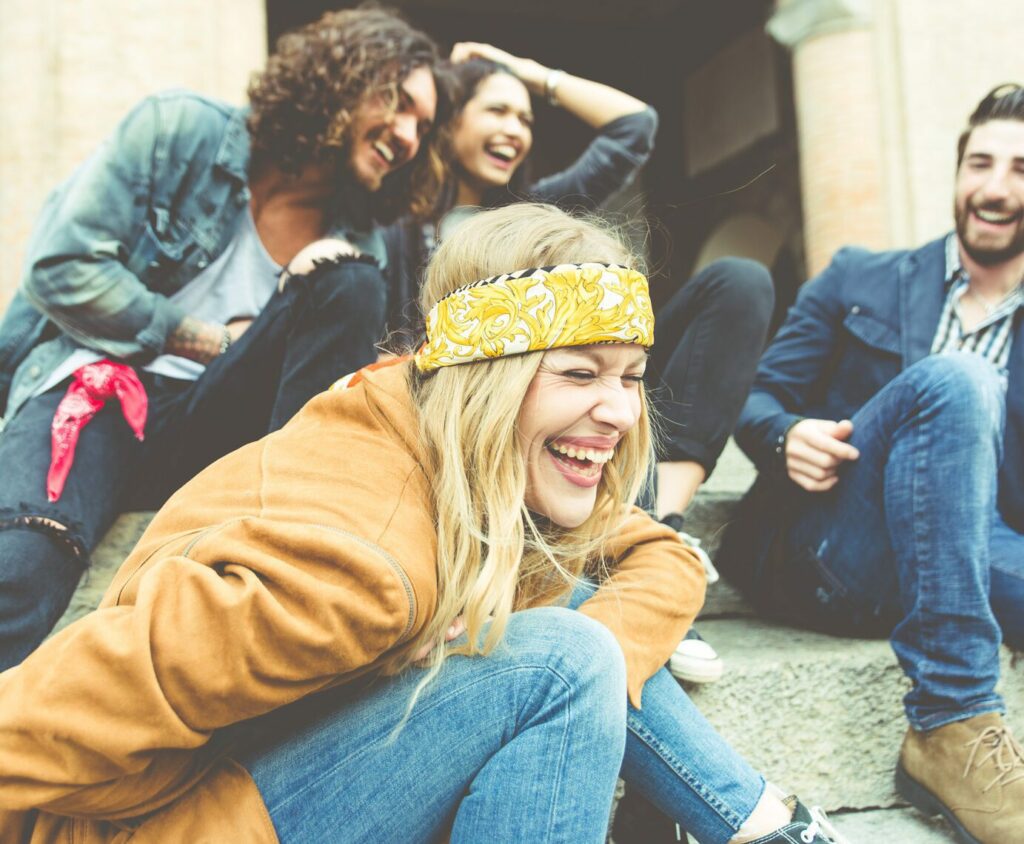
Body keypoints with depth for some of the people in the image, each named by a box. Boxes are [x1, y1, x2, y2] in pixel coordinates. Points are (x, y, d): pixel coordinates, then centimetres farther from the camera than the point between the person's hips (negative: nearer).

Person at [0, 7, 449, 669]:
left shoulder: (356, 238, 11)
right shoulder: (183, 131, 1)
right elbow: (59, 267, -6)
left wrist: (327, 292, -10)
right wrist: (214, 342, -6)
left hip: (213, 429, 4)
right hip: (94, 387, -3)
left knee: (351, 285, -19)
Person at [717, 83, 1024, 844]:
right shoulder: (859, 281, 13)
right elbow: (757, 399, 9)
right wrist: (787, 436, -14)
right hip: (821, 548, 0)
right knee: (953, 379, -30)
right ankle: (952, 726, -33)